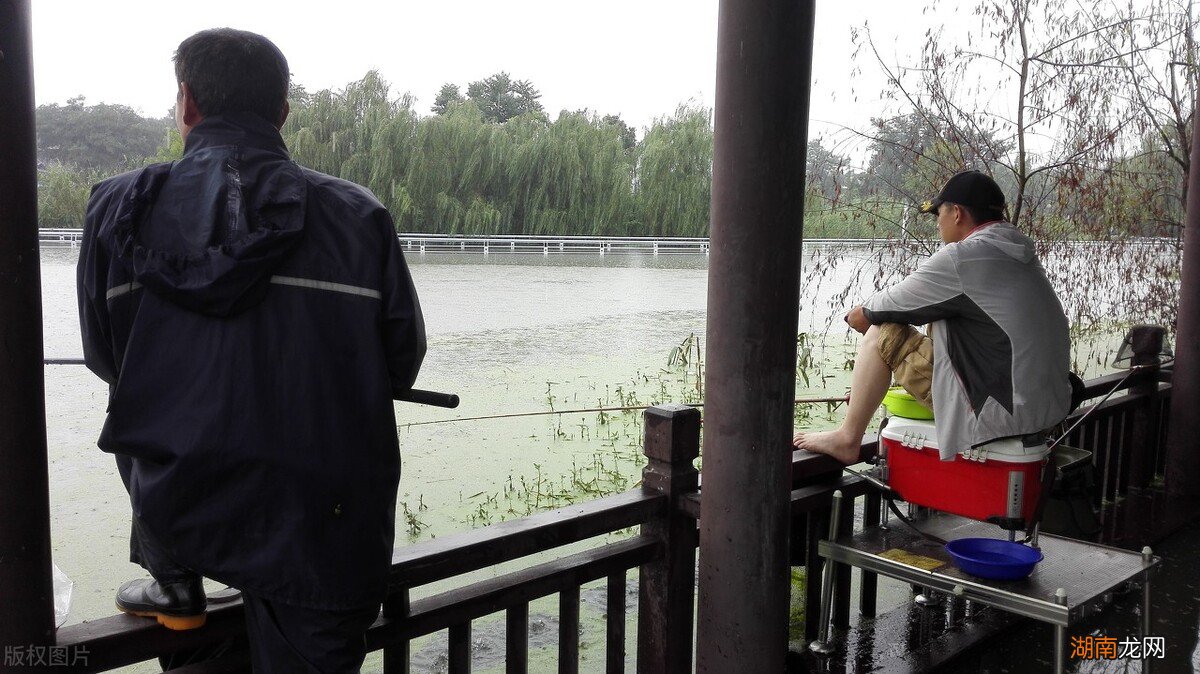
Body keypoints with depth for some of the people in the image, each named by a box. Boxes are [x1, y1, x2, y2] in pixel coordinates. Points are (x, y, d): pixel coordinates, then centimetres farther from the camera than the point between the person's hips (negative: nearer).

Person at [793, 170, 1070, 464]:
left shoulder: (961, 257, -14)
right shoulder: (1022, 255, 13)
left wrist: (858, 315, 17)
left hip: (1000, 415, -9)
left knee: (881, 333, -2)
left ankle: (847, 440, 6)